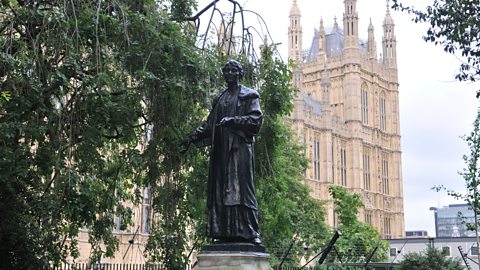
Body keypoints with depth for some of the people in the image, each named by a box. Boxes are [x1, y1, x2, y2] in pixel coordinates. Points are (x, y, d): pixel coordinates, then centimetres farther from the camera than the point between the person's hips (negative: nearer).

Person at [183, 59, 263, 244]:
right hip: (221, 149, 6)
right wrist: (195, 136, 7)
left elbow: (256, 119, -7)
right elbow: (210, 124, 21)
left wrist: (233, 120, -19)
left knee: (241, 187, -12)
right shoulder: (220, 99, 23)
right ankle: (225, 232, 0)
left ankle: (251, 233, -12)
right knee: (221, 190, -1)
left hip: (239, 148, -6)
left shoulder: (248, 96, 6)